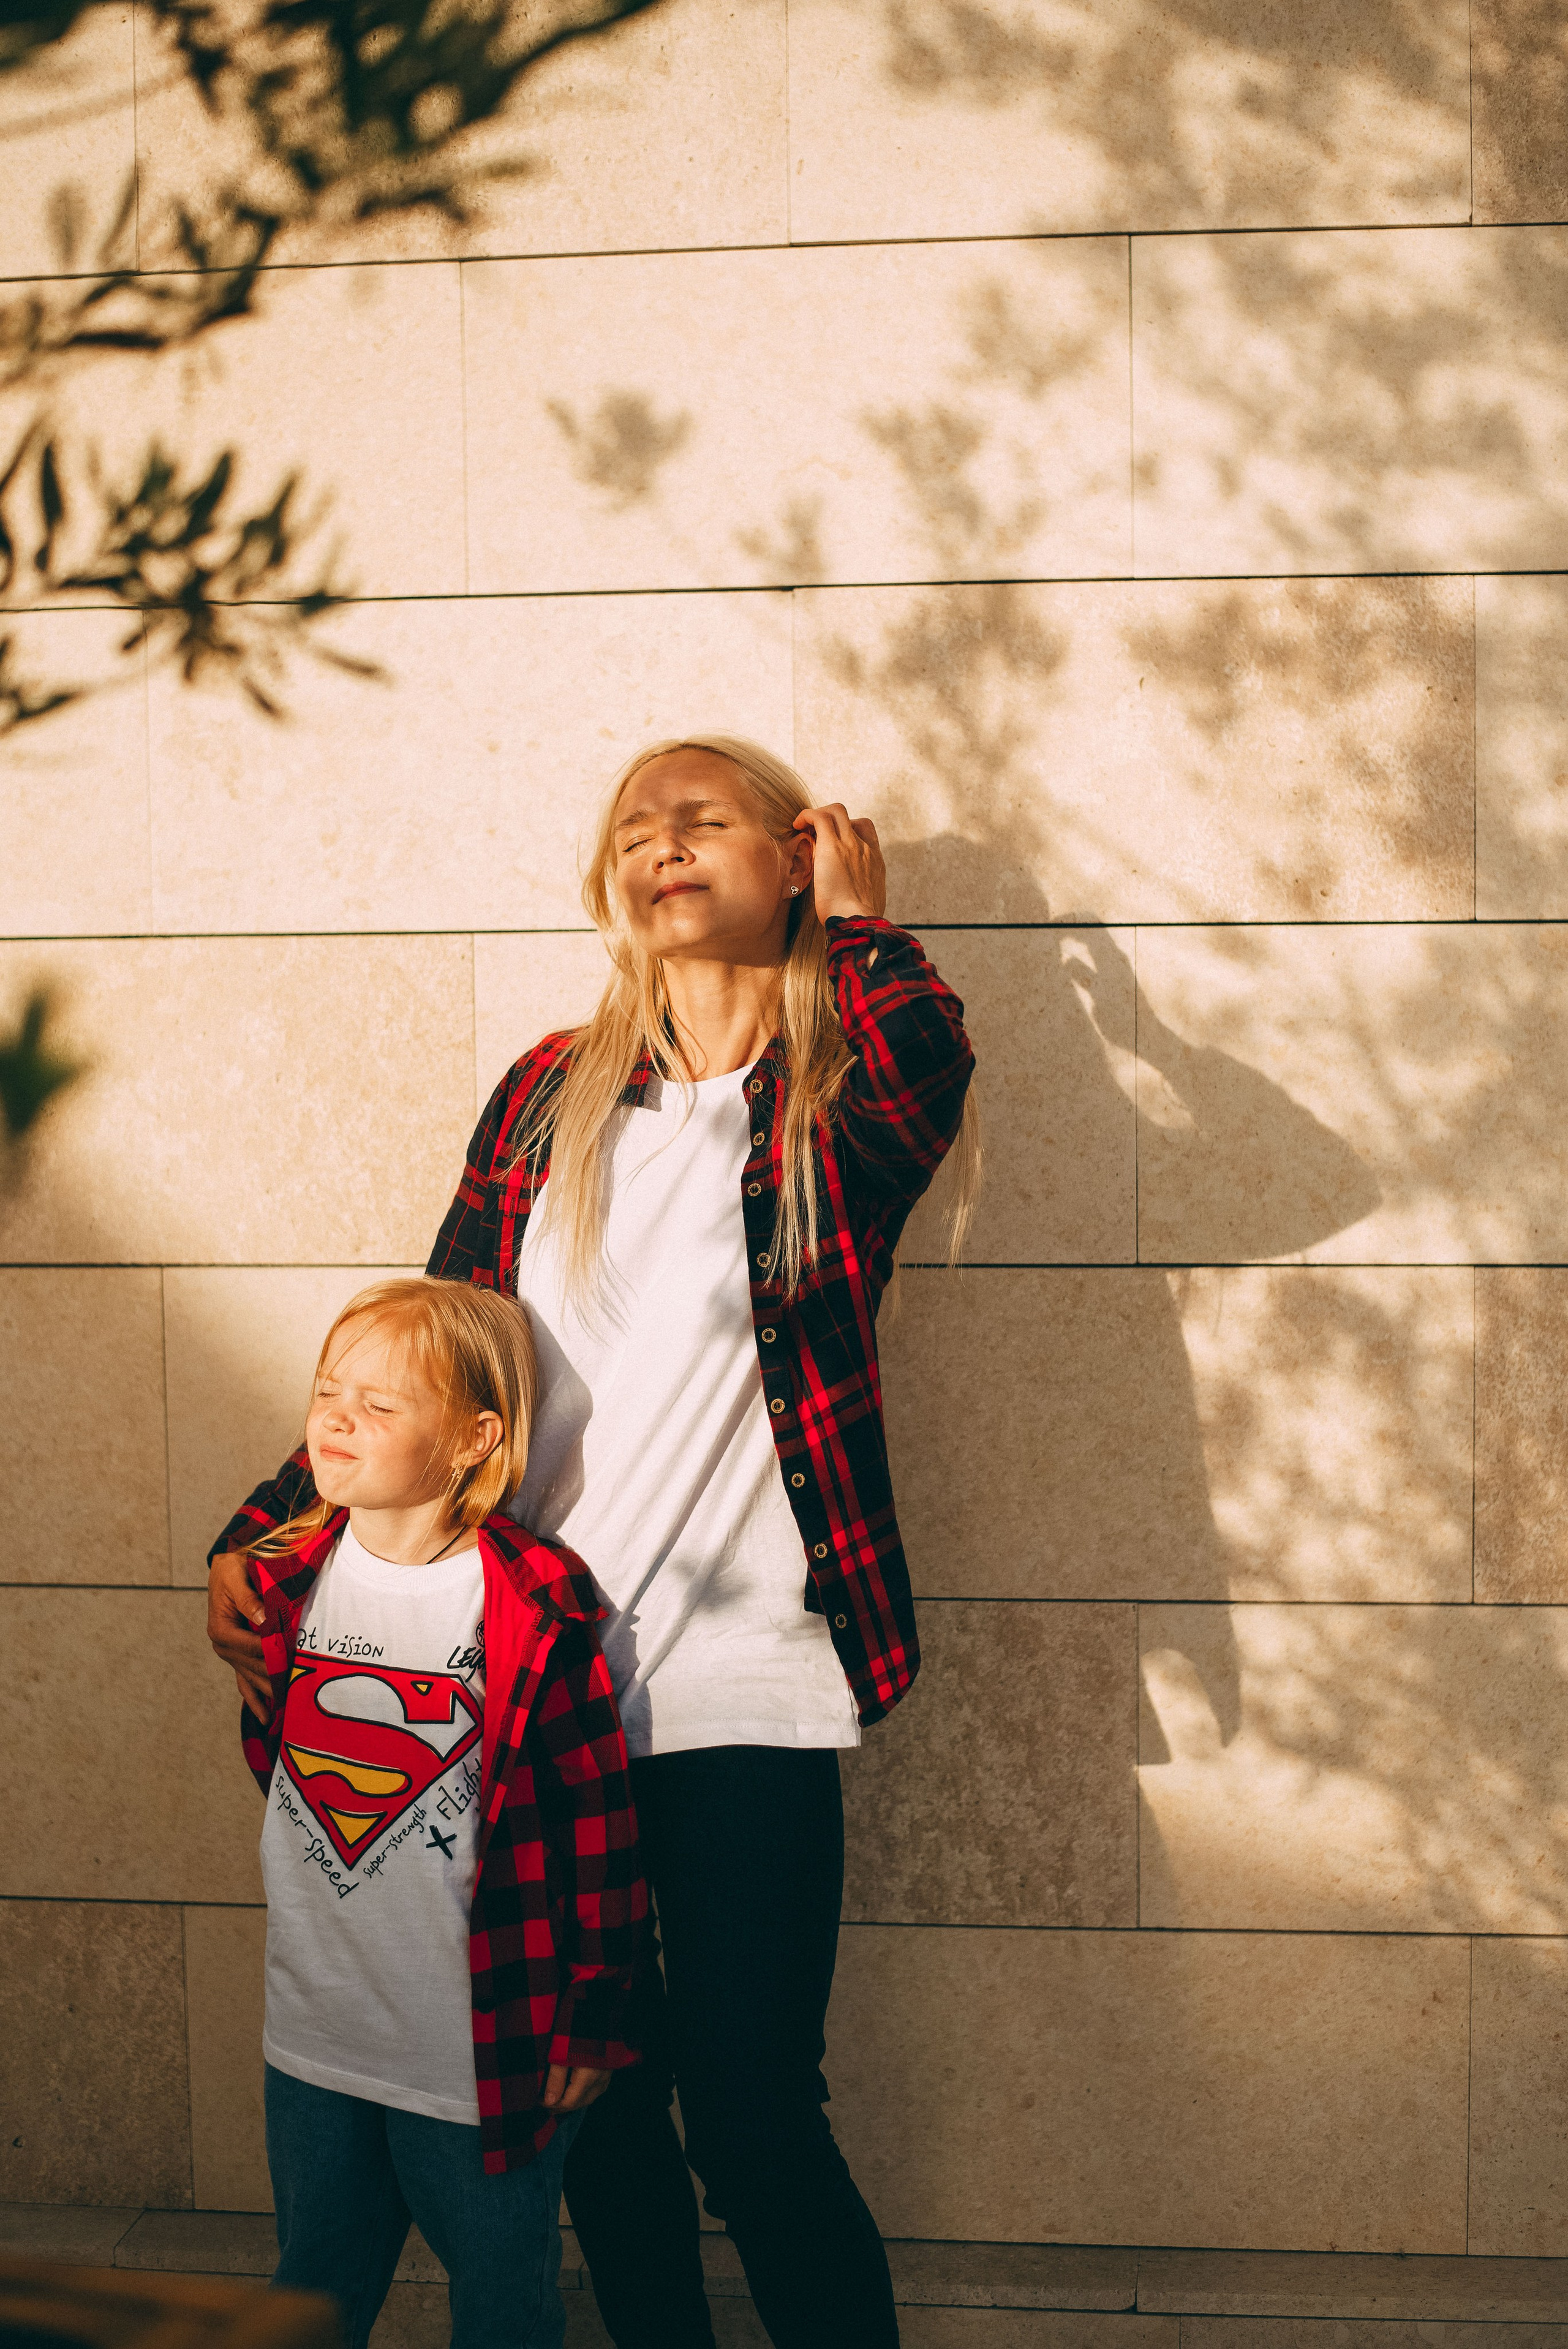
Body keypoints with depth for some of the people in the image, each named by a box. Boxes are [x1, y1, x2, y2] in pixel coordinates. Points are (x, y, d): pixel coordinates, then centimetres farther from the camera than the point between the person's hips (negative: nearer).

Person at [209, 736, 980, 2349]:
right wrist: (259, 1539, 2)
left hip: (745, 1690, -4)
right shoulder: (545, 1099, 9)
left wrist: (856, 915, -8)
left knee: (752, 2119, -4)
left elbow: (925, 1059, -27)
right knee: (598, 2110, 14)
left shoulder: (835, 1110, -1)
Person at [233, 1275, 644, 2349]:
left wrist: (592, 2012, -10)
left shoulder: (534, 1609, -17)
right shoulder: (293, 1576, 0)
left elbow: (594, 1819, -13)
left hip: (485, 2053, -5)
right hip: (314, 2038, 5)